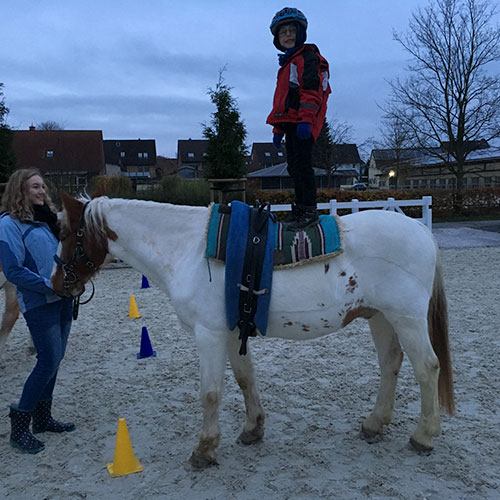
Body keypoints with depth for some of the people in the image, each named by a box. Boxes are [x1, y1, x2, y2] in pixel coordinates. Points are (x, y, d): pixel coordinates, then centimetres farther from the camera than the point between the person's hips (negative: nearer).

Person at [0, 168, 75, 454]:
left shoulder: (51, 217, 12)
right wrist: (50, 285, -19)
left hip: (63, 299, 7)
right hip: (39, 303, -7)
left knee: (54, 359, 13)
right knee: (49, 361, -8)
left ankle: (43, 418, 27)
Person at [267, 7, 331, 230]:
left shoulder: (308, 57, -2)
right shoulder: (287, 63, 27)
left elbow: (312, 90, -16)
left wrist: (306, 119, -25)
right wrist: (278, 129, 25)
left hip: (303, 123, -10)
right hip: (290, 122, 10)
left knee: (302, 163, -14)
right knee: (294, 166, 10)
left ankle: (309, 210, -12)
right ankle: (300, 208, 17)